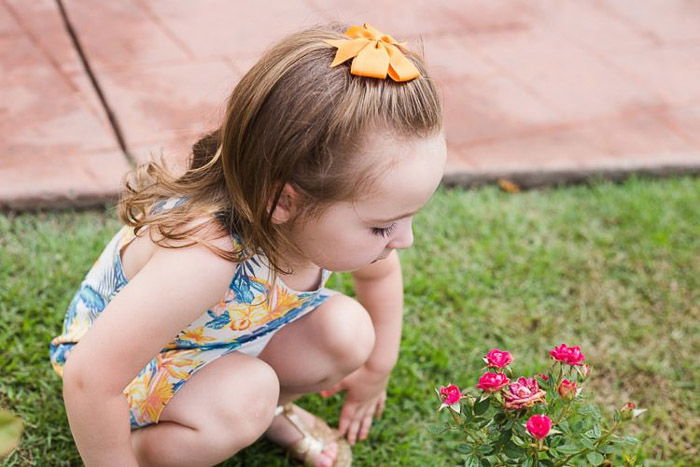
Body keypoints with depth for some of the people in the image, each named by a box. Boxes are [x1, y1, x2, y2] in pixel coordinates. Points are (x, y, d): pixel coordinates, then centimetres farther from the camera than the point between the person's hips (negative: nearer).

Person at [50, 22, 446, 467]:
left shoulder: (323, 213, -23)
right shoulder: (204, 256, -45)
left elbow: (381, 271, 2)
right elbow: (89, 378, -39)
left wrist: (376, 371, 13)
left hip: (223, 344, 6)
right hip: (130, 365, -6)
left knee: (348, 330, -15)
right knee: (245, 396, -33)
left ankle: (272, 409, 13)